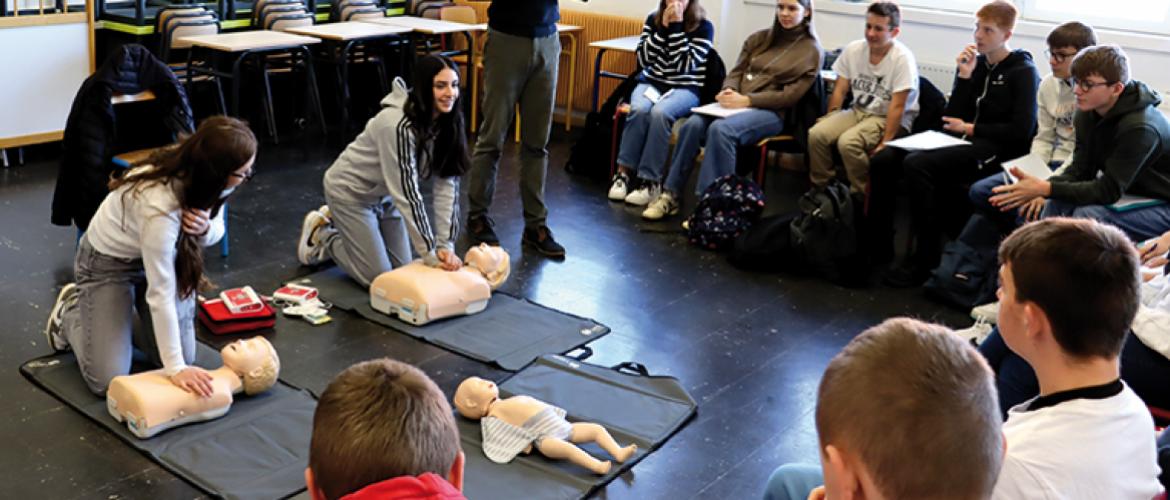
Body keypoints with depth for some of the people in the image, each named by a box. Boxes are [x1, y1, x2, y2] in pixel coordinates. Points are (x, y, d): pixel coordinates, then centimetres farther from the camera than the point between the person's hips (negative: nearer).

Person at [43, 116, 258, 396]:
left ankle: (116, 324, 28)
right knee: (108, 381, -6)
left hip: (163, 253, 6)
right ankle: (70, 313, 21)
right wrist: (175, 368, -29)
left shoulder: (205, 177, -21)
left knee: (182, 358, 3)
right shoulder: (160, 206, -41)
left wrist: (205, 229, -29)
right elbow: (160, 293, -33)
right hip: (108, 261, -6)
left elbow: (216, 229, -3)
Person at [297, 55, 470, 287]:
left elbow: (446, 185, -15)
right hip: (351, 189, -7)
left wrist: (446, 244, -23)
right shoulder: (398, 125, -35)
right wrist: (431, 254, -29)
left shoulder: (448, 120, -13)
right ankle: (320, 235, 17)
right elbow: (407, 193, -33)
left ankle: (337, 220, 30)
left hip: (384, 193, 7)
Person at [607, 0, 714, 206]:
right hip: (651, 82, 3)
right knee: (639, 109, -31)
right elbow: (643, 58, -4)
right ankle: (623, 172, -23)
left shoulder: (704, 26, -5)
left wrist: (677, 26, -18)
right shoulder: (653, 19, 5)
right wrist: (663, 27, -12)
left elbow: (685, 66, -15)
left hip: (684, 89, -3)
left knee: (660, 112, -34)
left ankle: (650, 181, -28)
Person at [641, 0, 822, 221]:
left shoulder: (812, 50, 2)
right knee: (693, 124, -25)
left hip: (771, 112, -5)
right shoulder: (760, 38, 18)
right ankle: (670, 195, -18)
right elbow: (737, 71, 15)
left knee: (720, 129, -35)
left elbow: (791, 95, -7)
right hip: (738, 102, 5)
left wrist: (746, 100, -17)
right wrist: (728, 91, -10)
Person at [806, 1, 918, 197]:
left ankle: (861, 196, -10)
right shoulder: (853, 50, -2)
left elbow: (897, 106, -19)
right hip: (858, 111, 6)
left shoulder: (902, 58, -17)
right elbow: (840, 90, 6)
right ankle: (821, 188, -1)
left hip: (888, 118, -5)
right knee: (817, 134, -20)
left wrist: (885, 143, -23)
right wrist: (830, 122, -2)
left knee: (847, 142, -31)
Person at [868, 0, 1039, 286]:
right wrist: (964, 75, -2)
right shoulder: (978, 64, 13)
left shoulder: (1023, 72, -3)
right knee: (882, 161, -11)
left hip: (996, 151, -7)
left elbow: (1021, 131, -12)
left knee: (916, 165, -31)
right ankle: (878, 245, -3)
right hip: (965, 144, 7)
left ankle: (926, 259, -22)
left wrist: (970, 129, -7)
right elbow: (953, 117, 8)